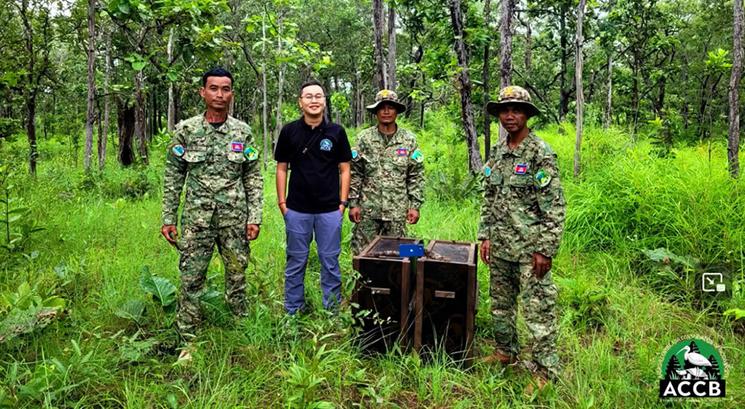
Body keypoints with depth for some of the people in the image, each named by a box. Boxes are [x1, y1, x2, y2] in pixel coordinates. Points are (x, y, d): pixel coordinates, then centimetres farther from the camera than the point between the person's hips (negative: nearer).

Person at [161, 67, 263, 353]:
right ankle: (186, 338, 15)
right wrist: (168, 218, 0)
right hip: (196, 218, -1)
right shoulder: (186, 130, 1)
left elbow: (253, 177, 5)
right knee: (191, 278, 2)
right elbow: (173, 177, 4)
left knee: (237, 276, 10)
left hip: (235, 219, 1)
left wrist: (255, 217, -2)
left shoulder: (243, 132, 3)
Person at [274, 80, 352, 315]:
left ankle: (332, 310, 20)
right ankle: (293, 312, 21)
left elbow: (344, 169, 5)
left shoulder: (336, 132, 2)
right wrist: (282, 202, 0)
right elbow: (281, 168, 5)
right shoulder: (289, 131, 2)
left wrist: (343, 202, -1)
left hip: (330, 210, 0)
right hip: (297, 209, 0)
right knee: (296, 262, 9)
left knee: (330, 262, 7)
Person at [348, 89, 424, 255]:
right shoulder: (364, 138, 2)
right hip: (368, 209, 0)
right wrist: (353, 203, -3)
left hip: (397, 211, 0)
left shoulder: (409, 140, 3)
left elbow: (416, 176, 4)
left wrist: (415, 205, -2)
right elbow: (354, 174, 2)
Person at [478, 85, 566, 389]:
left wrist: (545, 250, -16)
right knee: (501, 303, 18)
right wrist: (485, 235, 11)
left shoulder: (541, 153, -11)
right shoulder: (496, 152, 9)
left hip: (529, 247, -7)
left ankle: (545, 370, 12)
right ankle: (506, 351, 36)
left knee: (538, 308, 0)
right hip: (500, 246, 7)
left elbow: (554, 207, -13)